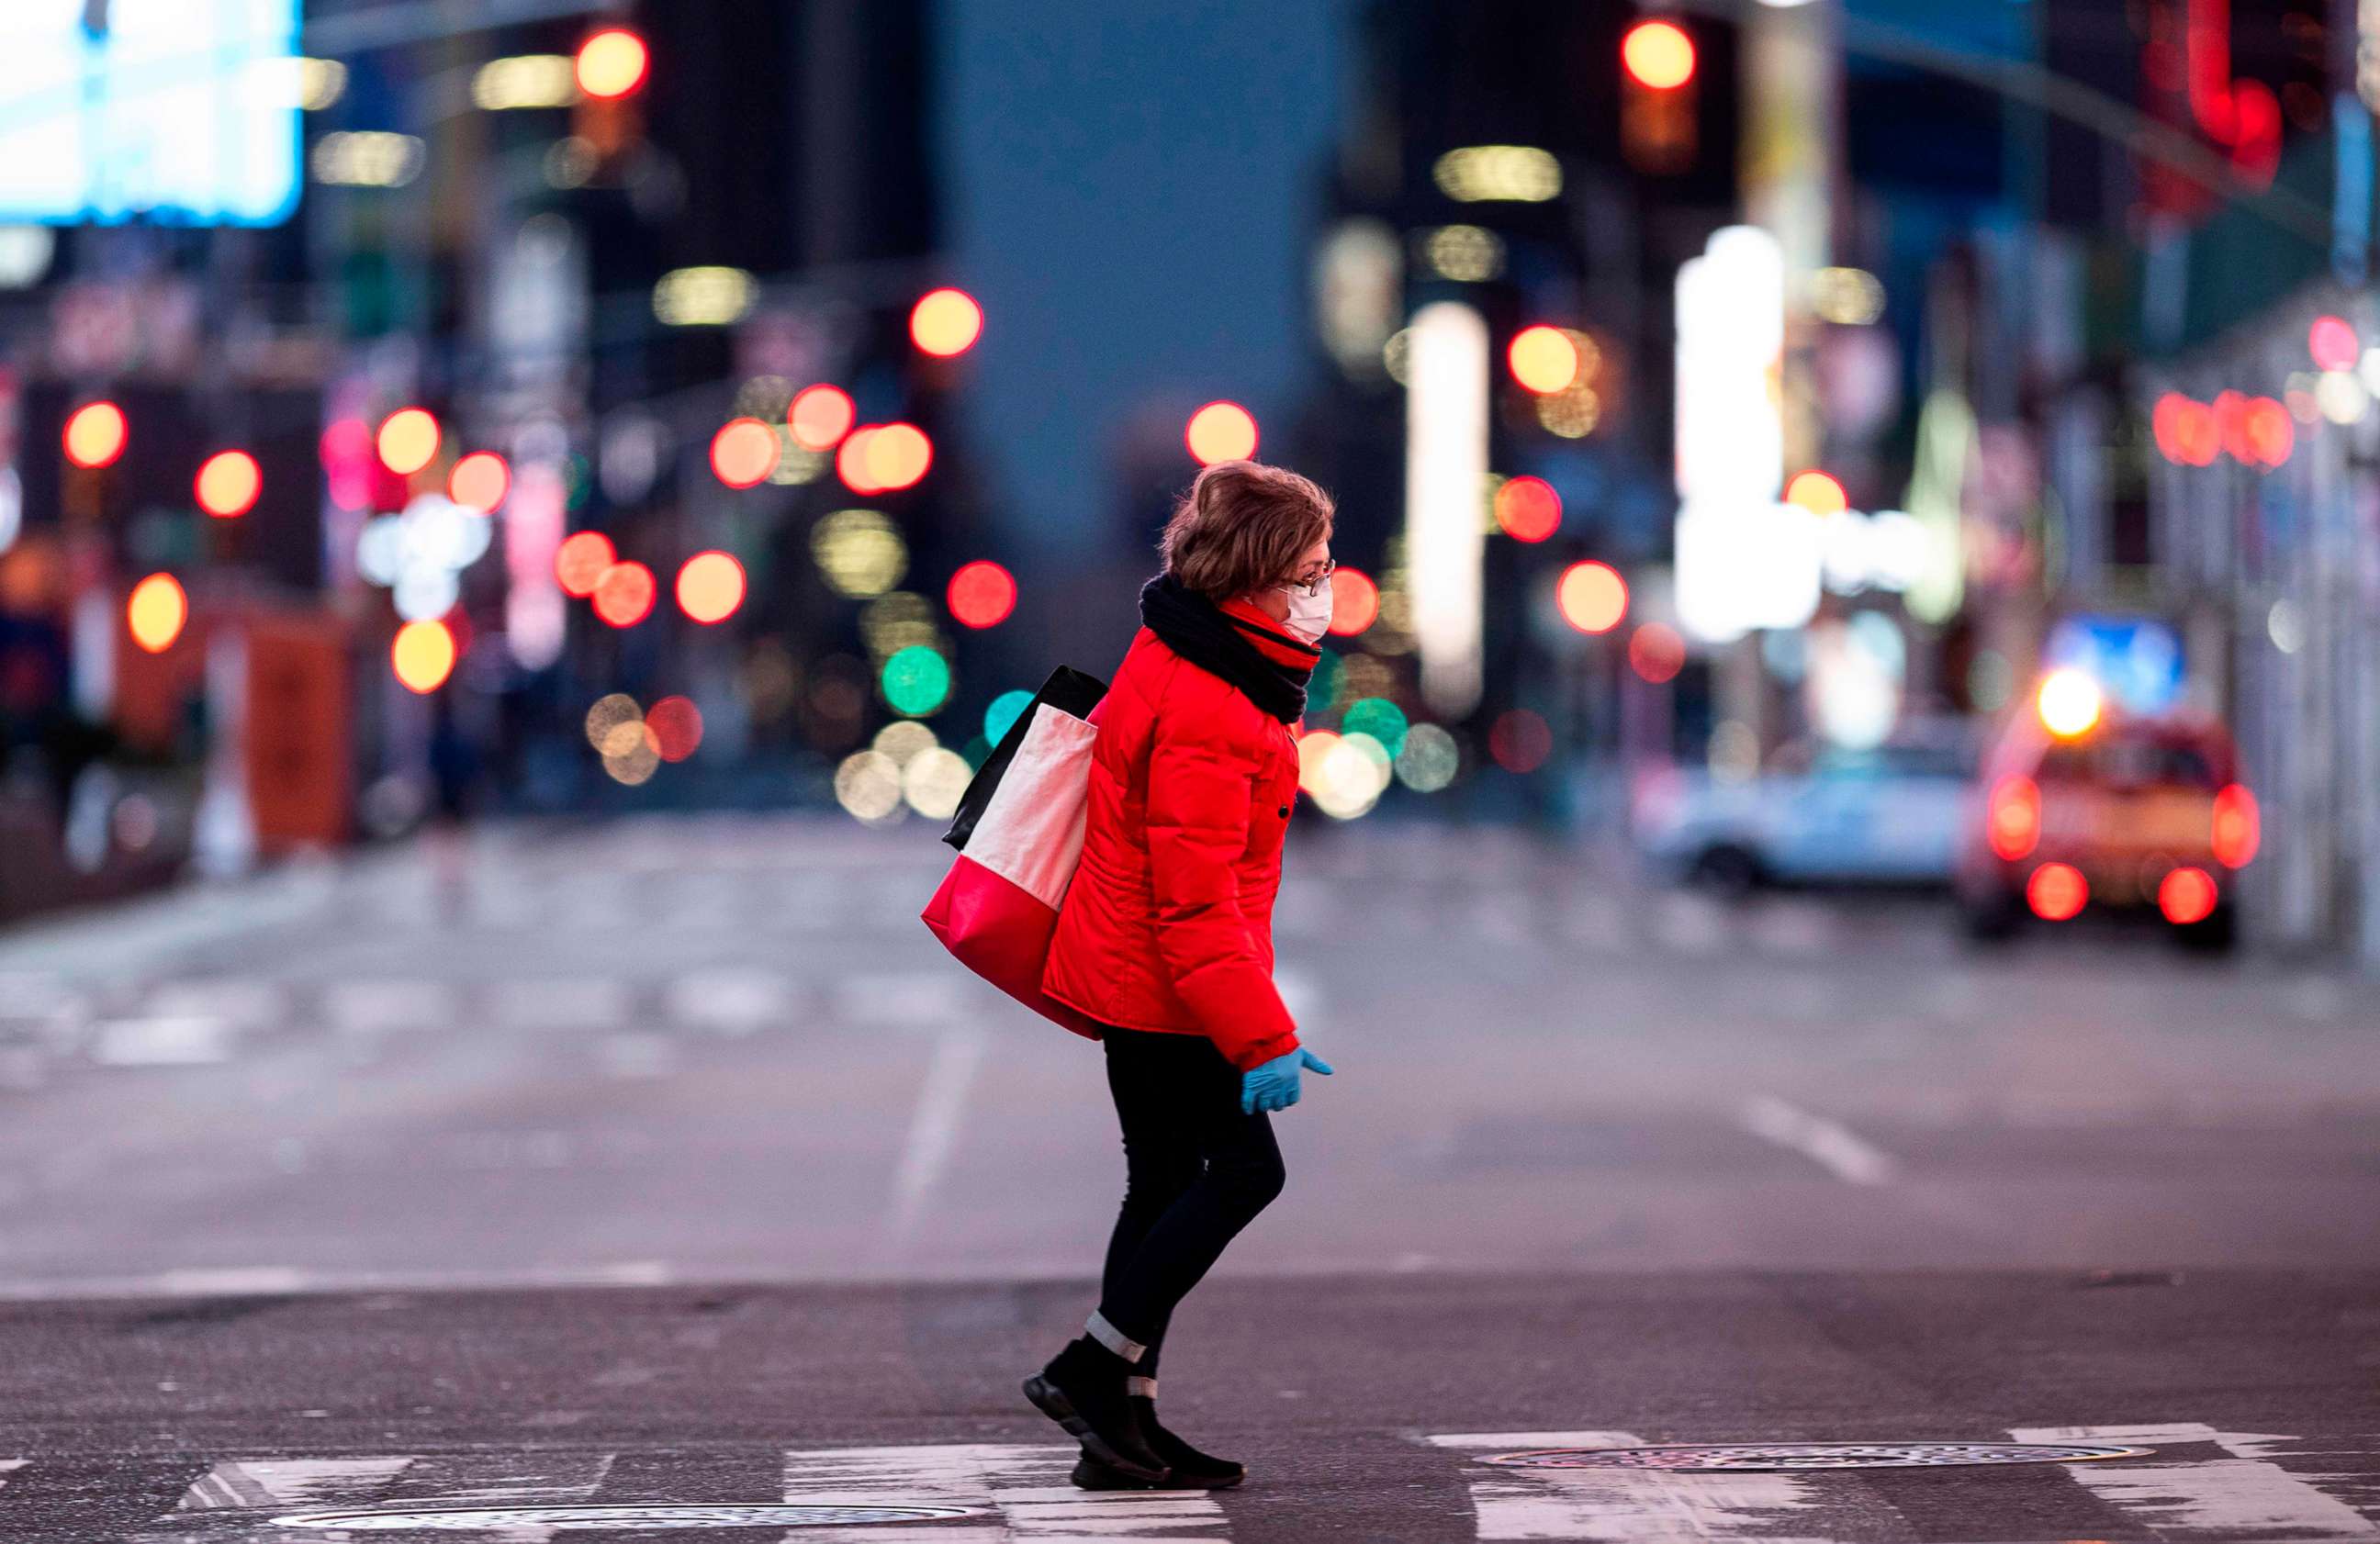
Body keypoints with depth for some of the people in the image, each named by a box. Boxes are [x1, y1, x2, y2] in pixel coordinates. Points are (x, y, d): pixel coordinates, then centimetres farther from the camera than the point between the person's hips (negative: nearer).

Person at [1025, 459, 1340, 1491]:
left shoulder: (1182, 659, 8)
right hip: (1160, 988, -10)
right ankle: (1092, 1369, 0)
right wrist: (1261, 1038, -26)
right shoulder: (1206, 718, -25)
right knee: (1245, 1168, -4)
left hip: (1128, 974, 10)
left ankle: (1124, 1425, 15)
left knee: (1168, 1182, 12)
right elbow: (1196, 903, -27)